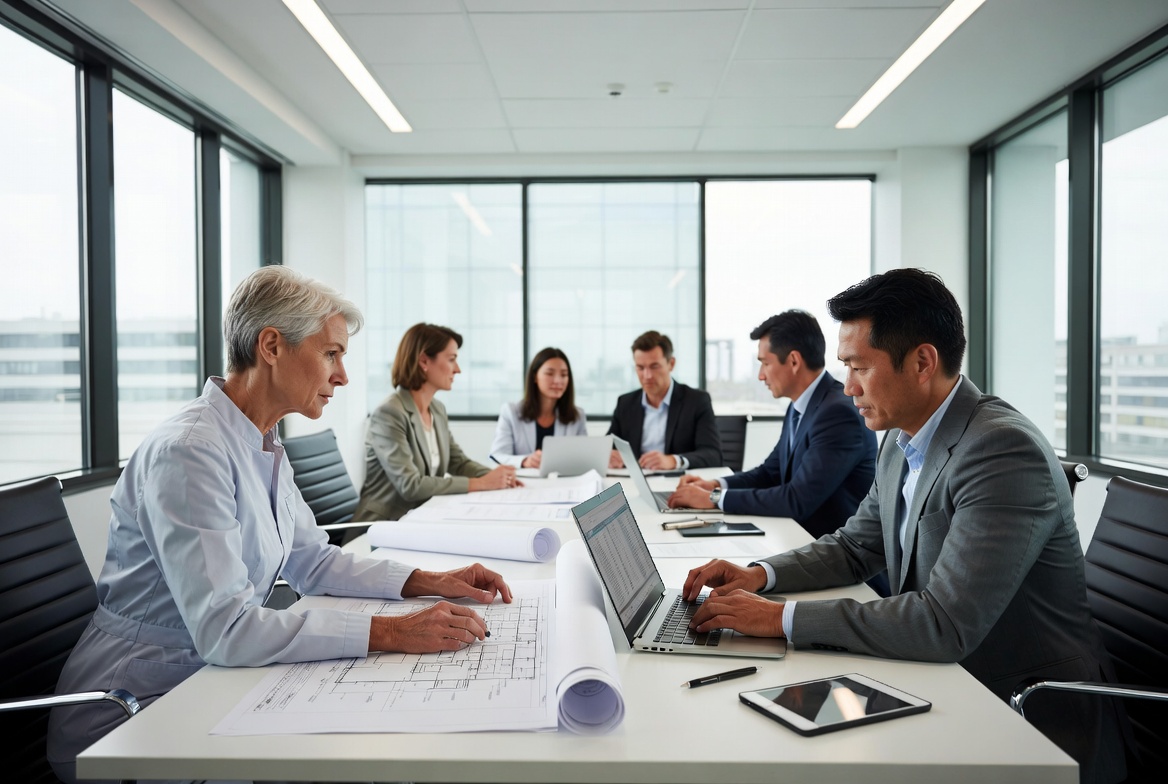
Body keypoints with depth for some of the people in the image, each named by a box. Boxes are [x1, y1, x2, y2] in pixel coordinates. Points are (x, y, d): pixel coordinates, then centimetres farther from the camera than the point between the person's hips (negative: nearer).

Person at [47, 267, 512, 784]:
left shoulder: (264, 446, 6)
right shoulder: (190, 450, -24)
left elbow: (309, 561, 12)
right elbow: (222, 628, -31)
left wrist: (428, 582, 0)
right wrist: (389, 633, -34)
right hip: (127, 717, -8)